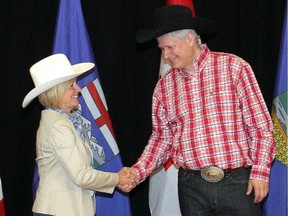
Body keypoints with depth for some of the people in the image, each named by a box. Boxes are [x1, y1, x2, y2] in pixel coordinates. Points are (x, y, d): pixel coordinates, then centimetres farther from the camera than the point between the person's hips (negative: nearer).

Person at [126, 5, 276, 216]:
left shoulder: (234, 67, -2)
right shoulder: (164, 86, 9)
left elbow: (261, 126, -3)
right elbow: (161, 138, 13)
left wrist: (260, 172, -9)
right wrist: (138, 171, -1)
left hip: (238, 183, -3)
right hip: (191, 187, 3)